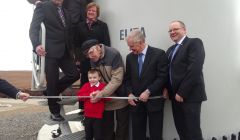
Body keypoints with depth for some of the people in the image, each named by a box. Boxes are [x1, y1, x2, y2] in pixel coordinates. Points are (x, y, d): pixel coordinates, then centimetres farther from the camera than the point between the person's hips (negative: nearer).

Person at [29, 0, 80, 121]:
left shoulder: (65, 12, 17)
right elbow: (33, 28, -16)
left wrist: (71, 50, 15)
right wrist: (36, 44, -33)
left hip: (65, 52, 7)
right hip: (51, 51, -6)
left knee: (74, 75, -2)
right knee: (52, 81, -1)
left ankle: (51, 92, 19)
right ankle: (55, 112, 16)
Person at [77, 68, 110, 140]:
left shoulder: (103, 86, -6)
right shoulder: (86, 85, 1)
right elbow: (79, 95, -9)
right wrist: (89, 95, -23)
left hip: (98, 116, -3)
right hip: (88, 115, 3)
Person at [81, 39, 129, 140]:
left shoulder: (114, 54, -21)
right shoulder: (93, 59, -2)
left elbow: (117, 79, -25)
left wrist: (102, 93, -29)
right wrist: (97, 93, -14)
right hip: (105, 98, 5)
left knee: (122, 125, 9)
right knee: (107, 125, 15)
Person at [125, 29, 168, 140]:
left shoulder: (159, 54, -7)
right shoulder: (130, 57, 8)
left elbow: (163, 77, -11)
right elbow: (128, 78, 13)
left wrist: (148, 92, -16)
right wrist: (130, 93, -3)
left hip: (154, 100, -4)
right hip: (136, 101, 4)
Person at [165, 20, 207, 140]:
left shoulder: (194, 43, -7)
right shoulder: (171, 49, 19)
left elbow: (195, 70, -18)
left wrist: (181, 92, -18)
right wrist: (166, 89, -1)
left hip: (190, 95, -7)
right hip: (176, 95, 8)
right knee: (181, 130, 11)